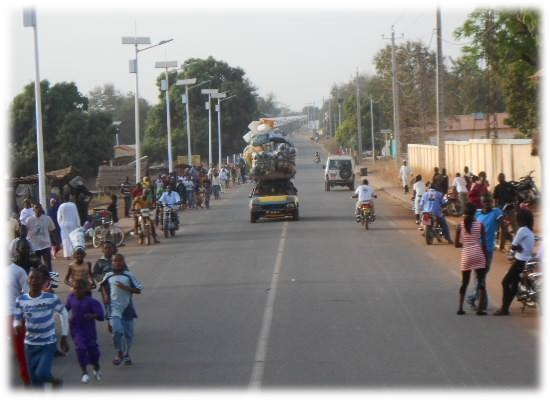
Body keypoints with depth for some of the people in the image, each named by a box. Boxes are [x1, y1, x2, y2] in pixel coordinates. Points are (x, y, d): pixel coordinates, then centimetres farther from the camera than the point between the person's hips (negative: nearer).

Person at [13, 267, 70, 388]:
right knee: (35, 381, 8)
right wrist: (17, 326, -25)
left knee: (41, 374, -18)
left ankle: (56, 381, 17)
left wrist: (64, 337, 3)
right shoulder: (20, 300, -6)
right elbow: (17, 319, 0)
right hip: (30, 344, 3)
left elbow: (63, 314, 1)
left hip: (48, 343, -3)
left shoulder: (51, 298, -13)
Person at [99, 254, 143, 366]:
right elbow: (103, 285, 25)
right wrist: (105, 295, 7)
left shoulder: (129, 275, -1)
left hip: (127, 308, 1)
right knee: (117, 331, -18)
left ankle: (126, 355, 28)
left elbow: (138, 290, -3)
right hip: (114, 308, -1)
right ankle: (119, 353, 3)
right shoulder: (108, 276, 4)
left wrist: (125, 287, -15)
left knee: (128, 333, 8)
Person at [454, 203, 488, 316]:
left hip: (465, 255, 2)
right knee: (481, 282, 3)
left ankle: (460, 308, 9)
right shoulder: (480, 225, -2)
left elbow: (456, 244, 2)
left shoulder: (460, 225, 0)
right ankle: (480, 309, -3)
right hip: (478, 255, -2)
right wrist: (486, 258, 4)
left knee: (464, 283, 13)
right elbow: (484, 244, -3)